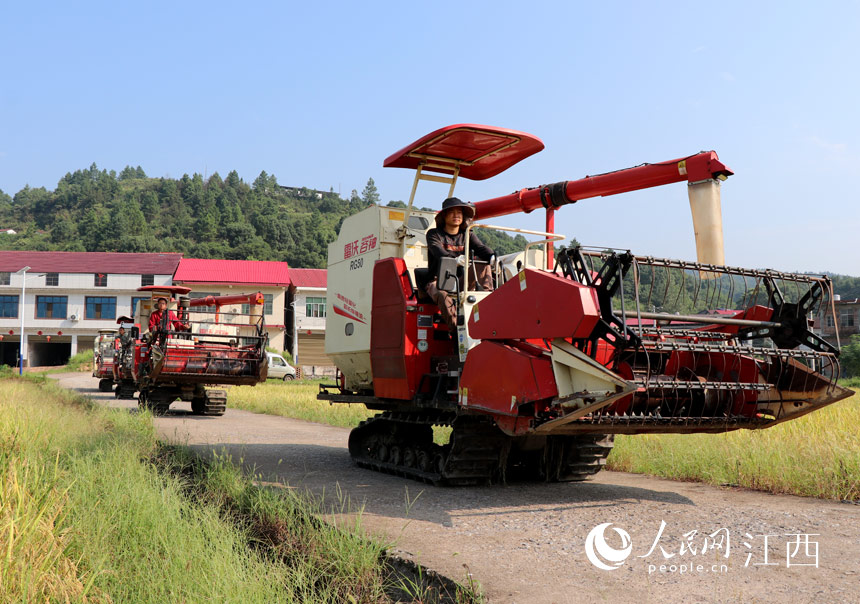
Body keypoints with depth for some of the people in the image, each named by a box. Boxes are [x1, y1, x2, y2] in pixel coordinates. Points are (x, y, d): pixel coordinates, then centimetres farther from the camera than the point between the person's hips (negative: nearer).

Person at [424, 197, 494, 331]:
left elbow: (481, 248, -5)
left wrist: (492, 256, -31)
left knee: (483, 266, -17)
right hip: (438, 281, -4)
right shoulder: (434, 234, 4)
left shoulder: (468, 236, 15)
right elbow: (440, 253, -18)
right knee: (443, 296, -38)